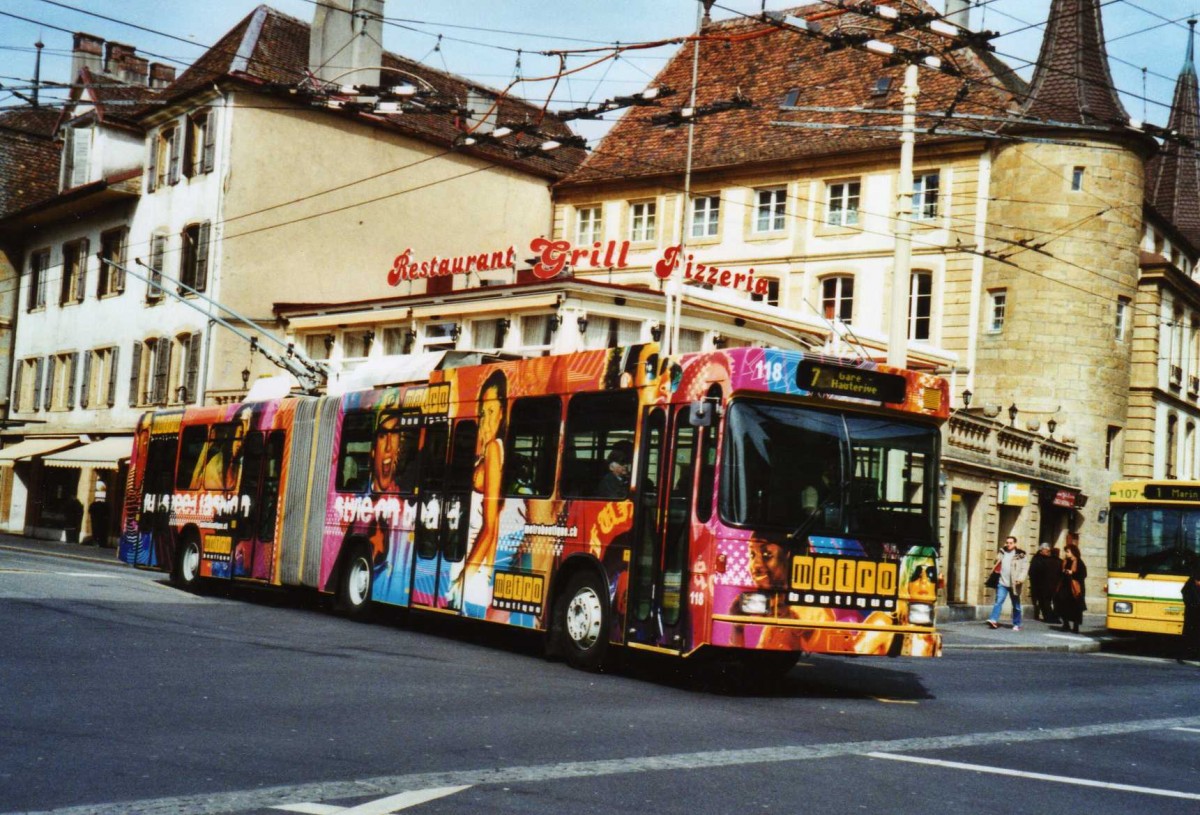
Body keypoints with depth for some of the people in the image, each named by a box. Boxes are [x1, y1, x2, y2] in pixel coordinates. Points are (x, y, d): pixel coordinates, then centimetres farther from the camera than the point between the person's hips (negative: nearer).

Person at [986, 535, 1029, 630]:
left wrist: (1021, 578, -20)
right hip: (1002, 583, 2)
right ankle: (994, 620, -22)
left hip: (1014, 584, -2)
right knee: (999, 601, -13)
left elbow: (1025, 568, -7)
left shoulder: (1020, 555, -2)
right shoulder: (1001, 553, 11)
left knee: (1016, 605, 8)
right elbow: (996, 565, 22)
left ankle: (1016, 624, 16)